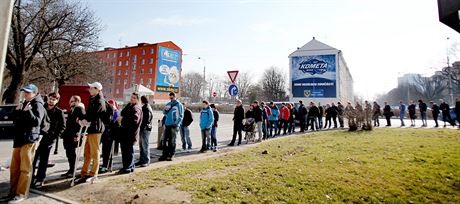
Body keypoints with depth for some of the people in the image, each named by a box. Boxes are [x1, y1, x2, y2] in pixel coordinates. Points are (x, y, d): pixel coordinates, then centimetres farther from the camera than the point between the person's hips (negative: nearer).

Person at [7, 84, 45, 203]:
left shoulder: (38, 105, -8)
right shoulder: (24, 104, 19)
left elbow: (37, 122, -18)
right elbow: (15, 121, 22)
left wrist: (28, 111, -26)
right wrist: (16, 111, 6)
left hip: (29, 140, -9)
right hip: (19, 139, 9)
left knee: (25, 168, -3)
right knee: (14, 168, 15)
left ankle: (21, 194, 5)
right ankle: (13, 191, 26)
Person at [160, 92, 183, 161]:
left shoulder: (179, 104, -4)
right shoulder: (168, 104, 12)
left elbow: (181, 116, -7)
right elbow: (164, 113, 18)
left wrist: (177, 124, -16)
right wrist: (165, 110, -5)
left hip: (174, 125, -5)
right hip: (167, 125, 5)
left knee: (172, 141, 2)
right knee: (165, 140, 7)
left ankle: (171, 155, 11)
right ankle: (165, 154, 15)